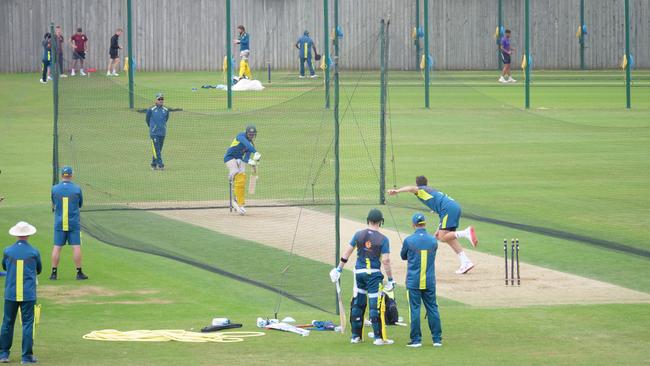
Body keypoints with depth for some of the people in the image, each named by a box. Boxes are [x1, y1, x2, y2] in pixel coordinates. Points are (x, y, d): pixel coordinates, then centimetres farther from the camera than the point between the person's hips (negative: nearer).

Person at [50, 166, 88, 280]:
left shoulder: (55, 189, -3)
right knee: (76, 247, 1)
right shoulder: (77, 189, -5)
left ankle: (54, 272, 6)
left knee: (57, 247, 5)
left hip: (59, 223, 1)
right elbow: (80, 205, 8)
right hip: (73, 223, -1)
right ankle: (79, 272, 3)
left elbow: (53, 204, 11)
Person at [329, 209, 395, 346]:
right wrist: (390, 279, -5)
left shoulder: (358, 234, 2)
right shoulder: (383, 239, -8)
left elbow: (347, 252, 5)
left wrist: (339, 269, 13)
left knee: (358, 304, 12)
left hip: (359, 272, 3)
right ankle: (379, 337, -1)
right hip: (374, 274, -3)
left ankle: (355, 336, 17)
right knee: (375, 305, -1)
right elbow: (386, 260, -11)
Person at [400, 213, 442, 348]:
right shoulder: (433, 241, -1)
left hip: (413, 282, -3)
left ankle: (416, 339, 2)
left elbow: (403, 256, 7)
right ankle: (437, 339, 10)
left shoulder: (409, 240, -9)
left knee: (415, 310, 2)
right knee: (432, 309, 9)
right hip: (429, 282, 3)